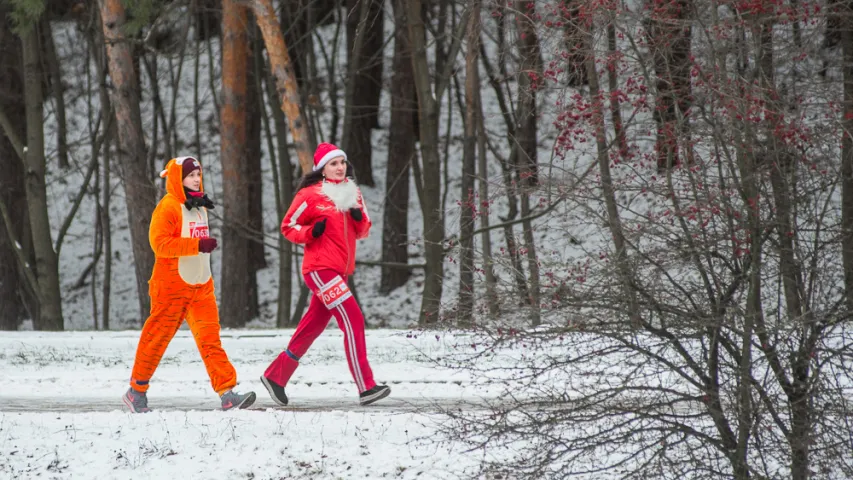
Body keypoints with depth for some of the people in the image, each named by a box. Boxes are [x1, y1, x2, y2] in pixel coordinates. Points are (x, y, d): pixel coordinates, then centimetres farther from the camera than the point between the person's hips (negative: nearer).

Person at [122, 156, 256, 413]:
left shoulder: (199, 206, 13)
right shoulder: (168, 207, -12)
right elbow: (159, 243, -23)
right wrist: (197, 245, -26)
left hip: (201, 286, 6)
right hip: (171, 287, -6)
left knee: (210, 338, -5)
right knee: (156, 338, 3)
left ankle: (227, 392, -14)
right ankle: (136, 392, 17)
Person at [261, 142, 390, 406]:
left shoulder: (352, 192, 12)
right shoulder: (310, 194, -6)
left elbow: (362, 232, 17)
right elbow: (288, 227, 0)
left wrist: (359, 218, -5)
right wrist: (311, 232, -18)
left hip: (340, 270, 7)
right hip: (320, 268, -7)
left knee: (312, 327, 13)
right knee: (353, 320, -18)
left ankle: (275, 376, 27)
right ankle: (366, 387, -22)